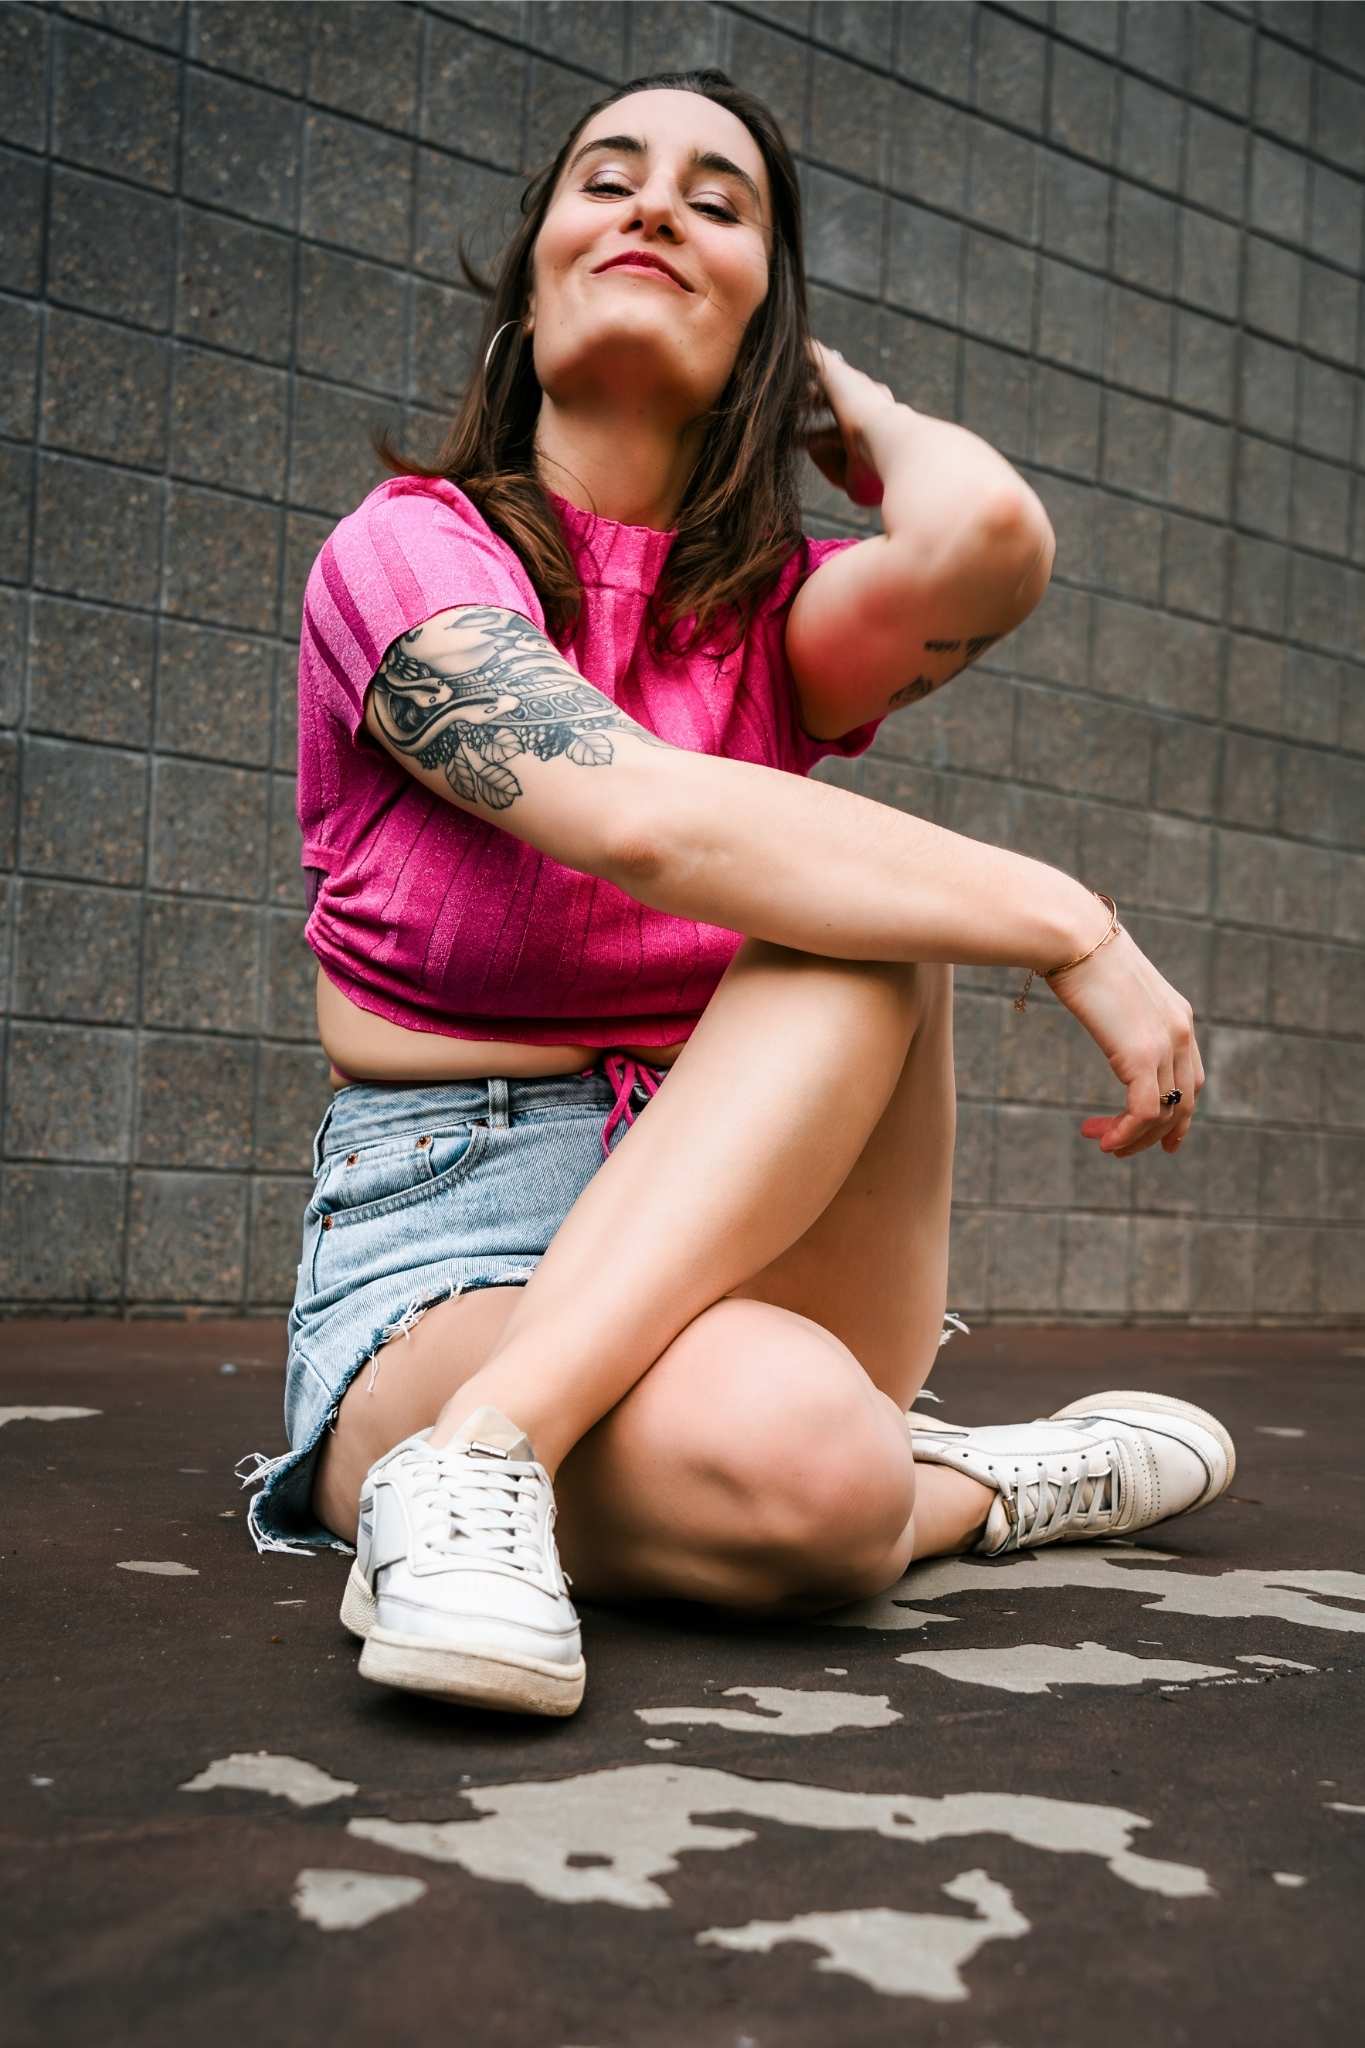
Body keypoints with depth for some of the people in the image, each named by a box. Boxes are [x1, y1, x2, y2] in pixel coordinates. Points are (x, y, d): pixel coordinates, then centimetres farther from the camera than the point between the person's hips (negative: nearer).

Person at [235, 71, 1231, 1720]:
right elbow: (644, 818, -22)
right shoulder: (409, 551, -3)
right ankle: (989, 1484, -10)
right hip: (445, 1242, -6)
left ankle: (493, 1439, -31)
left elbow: (986, 537, -16)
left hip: (758, 1248, 6)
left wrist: (854, 406, 7)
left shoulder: (784, 615, 10)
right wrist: (1071, 923, -20)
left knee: (858, 904, -26)